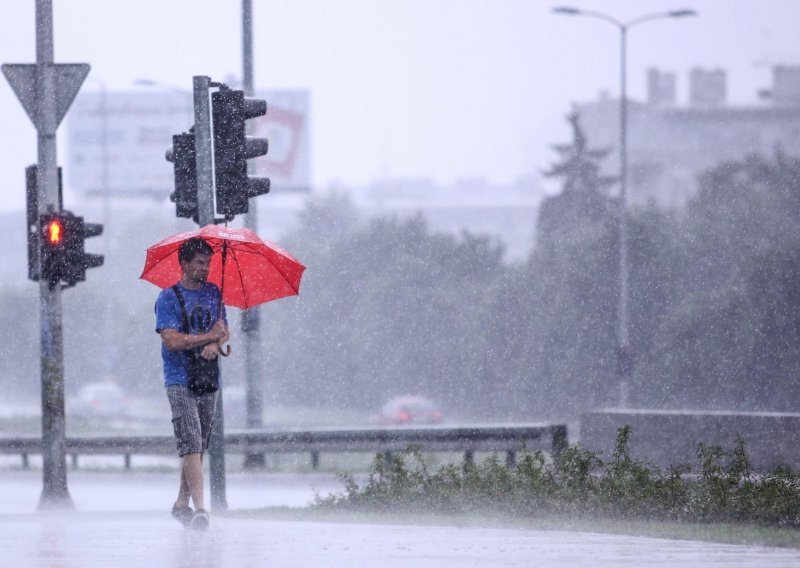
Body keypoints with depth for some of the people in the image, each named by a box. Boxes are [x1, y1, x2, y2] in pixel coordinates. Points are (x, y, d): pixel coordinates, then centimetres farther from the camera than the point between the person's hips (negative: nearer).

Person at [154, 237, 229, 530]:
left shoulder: (213, 293, 14)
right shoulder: (169, 298, -5)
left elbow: (224, 331, 13)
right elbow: (172, 340, -15)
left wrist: (215, 344, -11)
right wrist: (209, 336, -8)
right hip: (180, 382, -6)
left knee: (199, 447, 9)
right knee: (191, 445, -15)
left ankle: (182, 503, 20)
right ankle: (200, 507, -22)